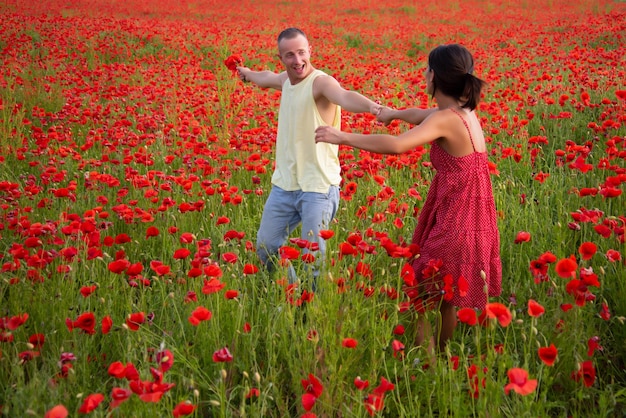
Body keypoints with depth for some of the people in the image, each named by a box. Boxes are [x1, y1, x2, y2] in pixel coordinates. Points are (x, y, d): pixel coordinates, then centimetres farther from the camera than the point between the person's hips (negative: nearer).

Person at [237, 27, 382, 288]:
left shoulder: (320, 82, -16)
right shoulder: (285, 79, 7)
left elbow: (344, 96, -40)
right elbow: (268, 78, 34)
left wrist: (370, 106, -62)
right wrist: (249, 74, 56)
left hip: (317, 187, -8)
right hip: (284, 184, 8)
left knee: (313, 256, -8)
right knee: (266, 247, 14)